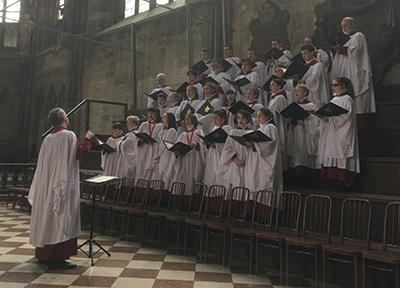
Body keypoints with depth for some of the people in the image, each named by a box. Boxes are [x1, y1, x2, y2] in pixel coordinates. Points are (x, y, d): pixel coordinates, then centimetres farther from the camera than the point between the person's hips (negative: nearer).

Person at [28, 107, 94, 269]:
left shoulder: (48, 138, 9)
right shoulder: (69, 135, -11)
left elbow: (44, 162, 15)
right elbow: (81, 154, -8)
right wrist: (87, 139, 5)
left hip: (47, 183, 8)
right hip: (63, 183, -8)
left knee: (46, 215, 13)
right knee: (61, 217, -4)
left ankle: (43, 254, 23)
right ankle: (57, 258, -3)